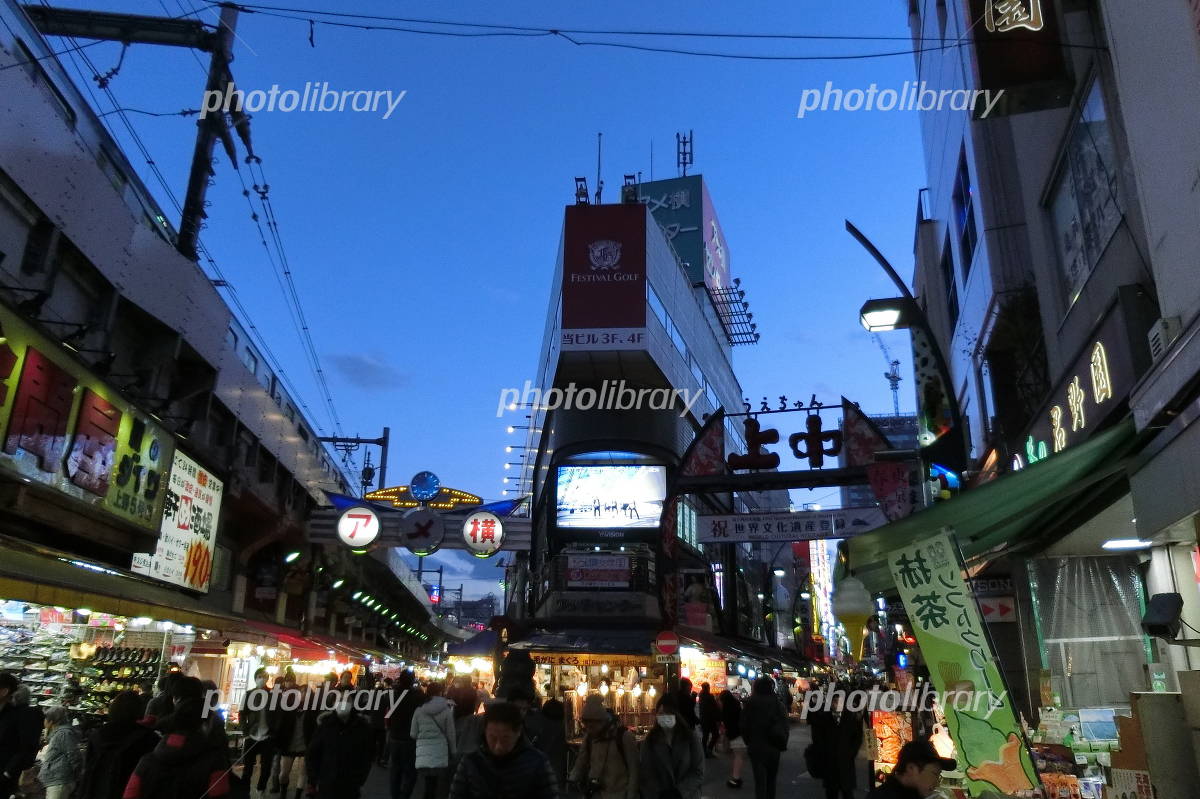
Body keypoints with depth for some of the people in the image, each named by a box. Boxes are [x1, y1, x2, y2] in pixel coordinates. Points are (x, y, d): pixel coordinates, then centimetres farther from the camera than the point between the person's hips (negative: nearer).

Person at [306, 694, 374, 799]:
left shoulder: (362, 726, -4)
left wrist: (359, 782, -2)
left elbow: (366, 758, 3)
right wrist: (313, 781, -1)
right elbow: (311, 754, 3)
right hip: (326, 787, 0)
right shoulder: (325, 724, -4)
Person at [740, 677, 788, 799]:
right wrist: (782, 745, 8)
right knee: (771, 780, 18)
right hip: (774, 748, 2)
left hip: (757, 748, -2)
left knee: (760, 782, 0)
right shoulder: (777, 703, -4)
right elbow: (785, 726, -3)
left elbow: (744, 726, -3)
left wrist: (748, 742, 11)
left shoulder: (751, 703, -7)